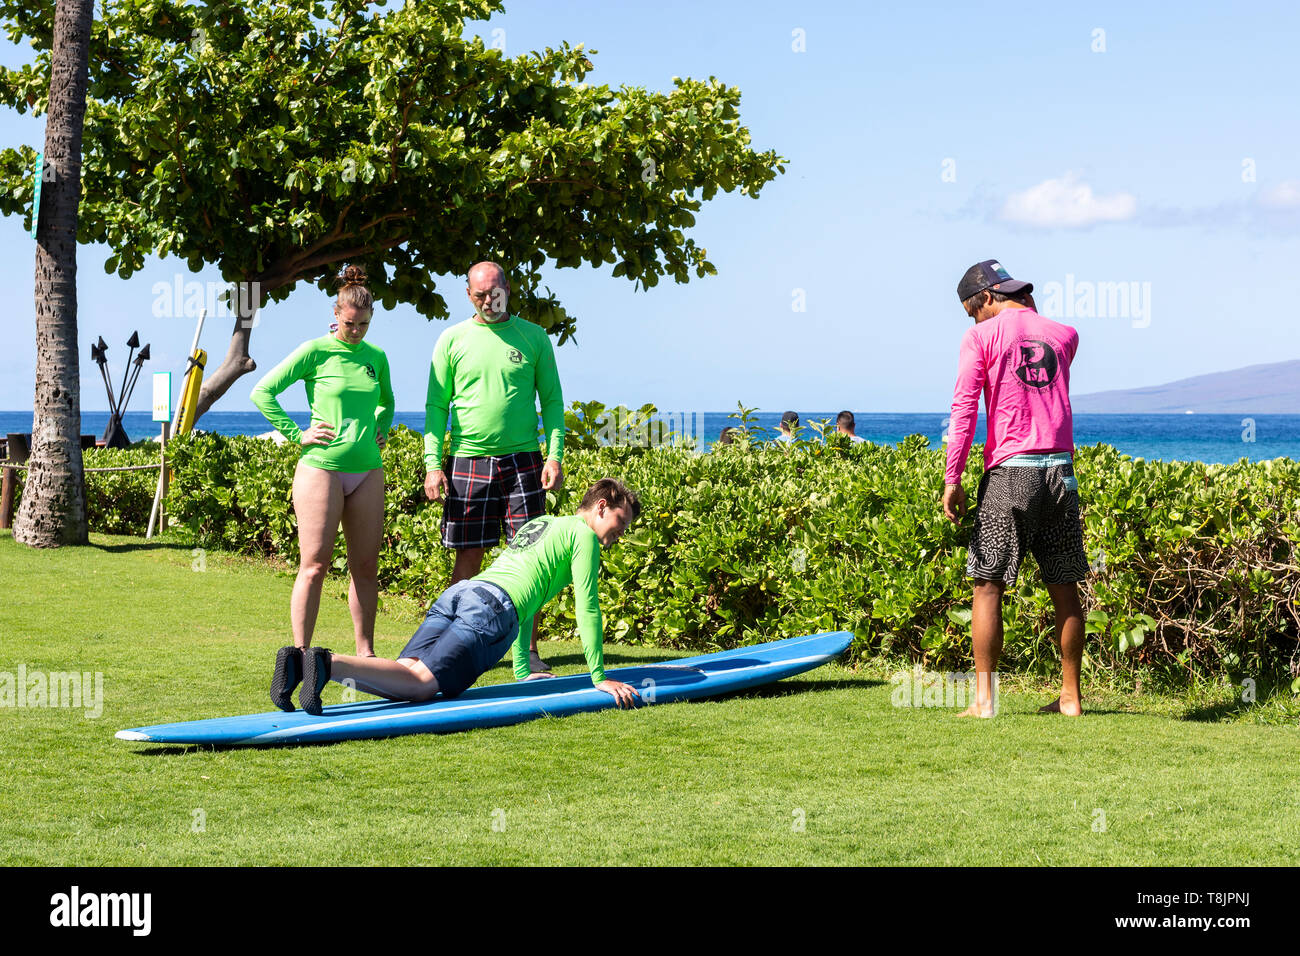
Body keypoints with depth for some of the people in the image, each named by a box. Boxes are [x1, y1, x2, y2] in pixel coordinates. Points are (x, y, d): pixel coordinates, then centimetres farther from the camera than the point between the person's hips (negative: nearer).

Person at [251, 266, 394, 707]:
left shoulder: (376, 357, 12)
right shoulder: (316, 352, -4)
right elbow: (262, 392, -5)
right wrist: (297, 434, -8)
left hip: (367, 470, 5)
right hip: (322, 467, -5)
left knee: (365, 566, 6)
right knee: (315, 566, -5)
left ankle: (366, 652, 14)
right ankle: (300, 655, 0)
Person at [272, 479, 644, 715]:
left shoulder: (537, 524, 38)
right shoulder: (583, 535, 12)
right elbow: (587, 608, 5)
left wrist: (523, 671, 47)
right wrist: (599, 678, 8)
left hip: (454, 595, 8)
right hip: (492, 605, -8)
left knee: (403, 673, -10)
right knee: (422, 682, -23)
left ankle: (302, 663, -29)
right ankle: (329, 664, -44)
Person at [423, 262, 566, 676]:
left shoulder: (533, 337, 6)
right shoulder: (453, 340, 5)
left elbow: (552, 401, 7)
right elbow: (436, 405, 6)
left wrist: (555, 455, -3)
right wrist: (433, 463, -3)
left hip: (522, 459, 0)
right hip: (467, 460, 0)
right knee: (468, 557, 3)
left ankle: (528, 650, 5)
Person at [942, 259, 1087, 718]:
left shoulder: (981, 338, 0)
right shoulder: (1064, 335, 13)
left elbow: (964, 412, -8)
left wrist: (952, 481, -7)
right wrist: (1034, 315, 28)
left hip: (1009, 472, -4)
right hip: (1060, 472, 4)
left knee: (987, 585, 0)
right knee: (1064, 588, 9)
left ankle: (984, 697, -4)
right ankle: (1070, 697, 12)